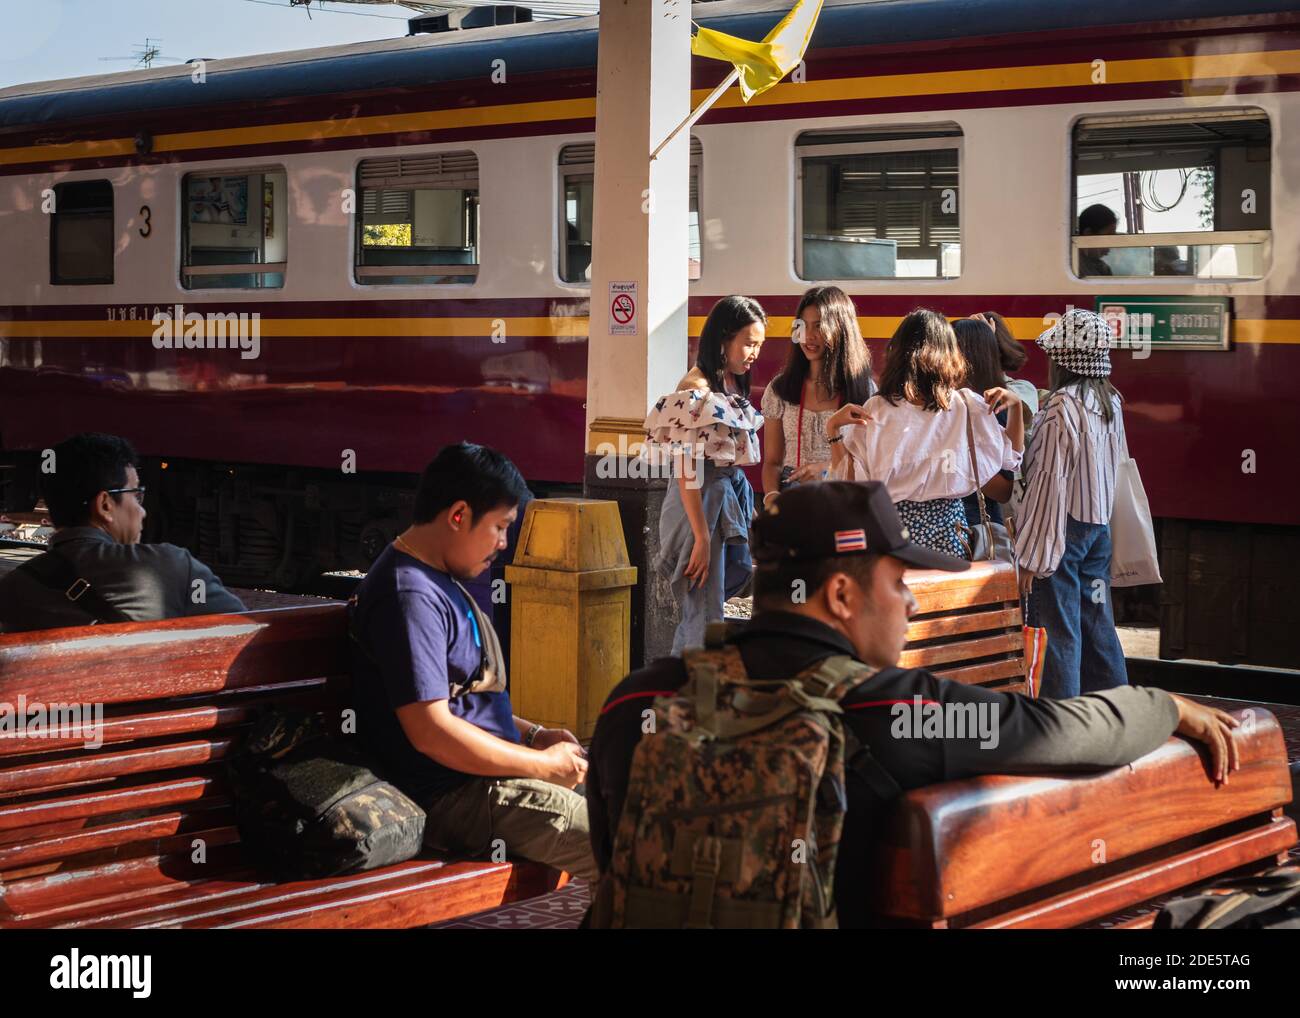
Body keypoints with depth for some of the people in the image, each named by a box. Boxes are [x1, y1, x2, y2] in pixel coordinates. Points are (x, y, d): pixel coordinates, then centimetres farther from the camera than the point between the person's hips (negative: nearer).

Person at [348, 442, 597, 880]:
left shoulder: (439, 581, 16)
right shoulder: (409, 597, -19)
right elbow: (430, 731, -25)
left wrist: (533, 734, 12)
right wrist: (543, 764, -17)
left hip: (479, 779, 11)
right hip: (453, 800, -11)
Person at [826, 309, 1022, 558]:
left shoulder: (967, 406, 3)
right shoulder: (876, 409, -2)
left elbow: (1009, 457, 13)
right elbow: (849, 479, -2)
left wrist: (1015, 406, 0)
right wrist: (833, 430, -14)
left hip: (948, 529, 2)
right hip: (894, 527, -2)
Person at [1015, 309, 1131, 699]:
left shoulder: (1062, 407, -17)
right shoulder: (1111, 403, 7)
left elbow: (1049, 482, -18)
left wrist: (1030, 555, -15)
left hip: (1063, 530, -8)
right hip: (1100, 526, 8)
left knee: (1058, 632, -3)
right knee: (1098, 624, 15)